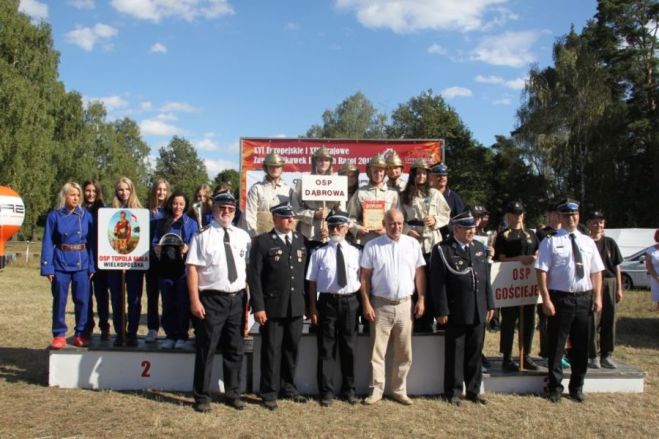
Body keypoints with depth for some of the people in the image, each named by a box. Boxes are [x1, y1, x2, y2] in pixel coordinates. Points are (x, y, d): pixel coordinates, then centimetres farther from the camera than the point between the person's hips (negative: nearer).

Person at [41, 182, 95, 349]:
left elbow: (91, 241, 5)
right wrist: (47, 267, -7)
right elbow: (48, 243, -1)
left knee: (83, 300, 4)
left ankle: (80, 334, 16)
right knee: (59, 300, 5)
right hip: (61, 264, -1)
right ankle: (59, 335, 14)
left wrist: (92, 265, -1)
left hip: (82, 264, 1)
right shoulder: (54, 216, 0)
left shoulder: (86, 216, 3)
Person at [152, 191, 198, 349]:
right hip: (165, 268, 3)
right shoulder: (161, 222, 15)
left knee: (182, 303, -1)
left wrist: (187, 248, -21)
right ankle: (170, 335, 13)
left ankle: (182, 336, 7)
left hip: (183, 268, -2)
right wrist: (155, 248, -11)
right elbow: (154, 242, 11)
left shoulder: (191, 223, 7)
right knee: (167, 304, 5)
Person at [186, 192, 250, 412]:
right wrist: (195, 301, -16)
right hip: (212, 299, -4)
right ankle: (202, 397, 17)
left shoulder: (243, 236, 8)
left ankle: (233, 393, 29)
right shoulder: (202, 236, -6)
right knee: (206, 349, 4)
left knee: (235, 350, 14)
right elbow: (192, 269, -10)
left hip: (237, 299, 5)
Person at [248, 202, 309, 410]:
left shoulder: (300, 241, 11)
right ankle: (269, 393, 16)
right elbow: (254, 276, -8)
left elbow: (303, 272, 13)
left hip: (296, 306, 5)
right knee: (271, 350, 3)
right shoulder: (262, 242, -4)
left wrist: (305, 300, 7)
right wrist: (258, 307, -13)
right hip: (272, 307, -4)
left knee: (292, 348, 13)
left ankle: (288, 387, 28)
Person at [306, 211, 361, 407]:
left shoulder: (355, 253, 4)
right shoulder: (319, 253, 0)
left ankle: (349, 390, 27)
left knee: (349, 347, 12)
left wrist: (363, 304, -1)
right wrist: (313, 308, -5)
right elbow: (312, 282, 0)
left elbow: (362, 280, 5)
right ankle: (326, 392, 17)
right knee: (326, 348, 5)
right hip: (327, 301, -1)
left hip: (350, 301, 1)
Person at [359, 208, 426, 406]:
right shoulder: (372, 246, -3)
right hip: (380, 305, -2)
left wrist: (421, 300, 2)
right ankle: (376, 390, 15)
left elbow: (419, 273, 7)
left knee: (404, 352, 9)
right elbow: (365, 276, -2)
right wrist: (366, 304, -6)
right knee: (377, 350, 3)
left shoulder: (413, 244, 4)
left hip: (405, 304, 2)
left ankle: (399, 390, 23)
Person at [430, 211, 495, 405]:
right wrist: (442, 311, -14)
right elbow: (438, 284, -11)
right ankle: (453, 392, 19)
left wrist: (490, 304, 11)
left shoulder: (480, 248, 11)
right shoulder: (442, 250, -8)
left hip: (479, 312, 5)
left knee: (475, 353, 13)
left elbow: (486, 278, 14)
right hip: (456, 313, -5)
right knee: (455, 354, 6)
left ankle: (473, 390, 26)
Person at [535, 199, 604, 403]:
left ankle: (577, 387, 29)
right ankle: (555, 387, 20)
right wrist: (546, 300, -15)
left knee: (581, 345, 13)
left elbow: (596, 272, 10)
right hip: (560, 298, -4)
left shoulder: (588, 242, 9)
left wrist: (597, 297, 1)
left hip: (584, 298, 4)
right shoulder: (551, 242, -4)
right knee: (556, 345, 5)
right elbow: (542, 272, -9)